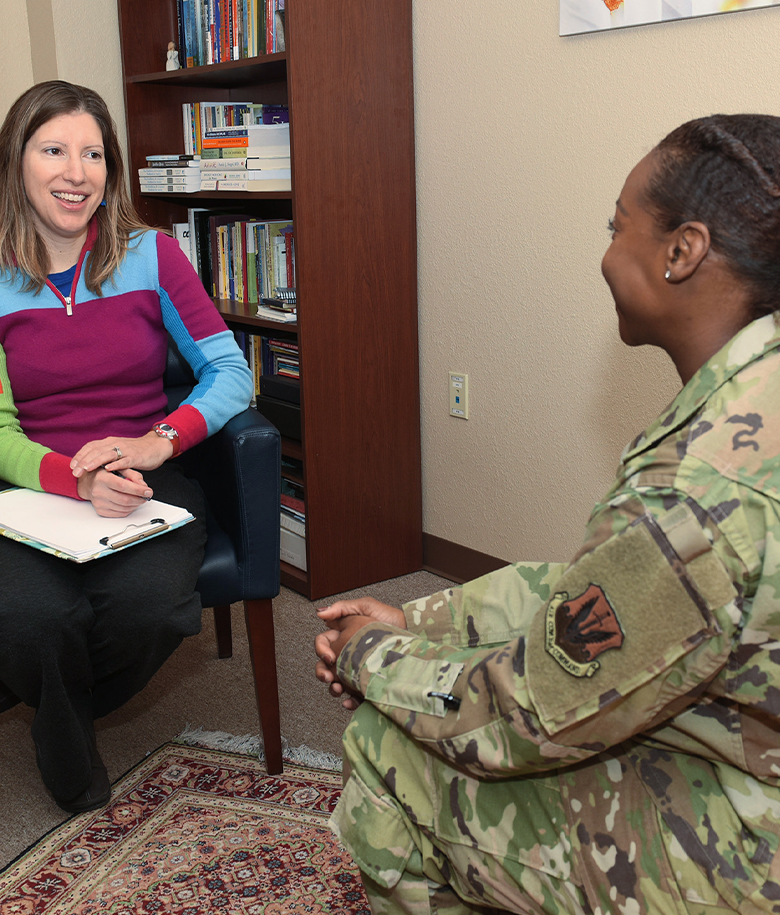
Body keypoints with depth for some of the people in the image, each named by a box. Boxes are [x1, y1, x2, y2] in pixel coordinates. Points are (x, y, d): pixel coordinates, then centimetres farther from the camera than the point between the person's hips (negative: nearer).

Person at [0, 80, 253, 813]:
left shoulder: (151, 256, 3)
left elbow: (231, 373, -1)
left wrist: (159, 443, -19)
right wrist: (77, 480, -21)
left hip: (149, 484, 0)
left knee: (148, 602, -31)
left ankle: (69, 712, 9)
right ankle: (69, 753, 8)